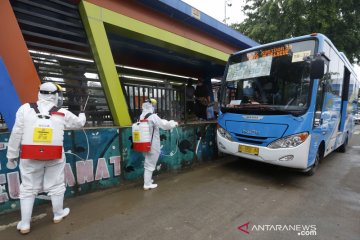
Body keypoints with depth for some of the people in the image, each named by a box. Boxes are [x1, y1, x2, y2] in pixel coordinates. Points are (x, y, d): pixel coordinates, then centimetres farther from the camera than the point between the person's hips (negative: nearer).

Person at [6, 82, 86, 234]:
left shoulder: (25, 108, -3)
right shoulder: (62, 113, -1)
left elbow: (16, 134, -2)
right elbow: (79, 123, 16)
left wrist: (11, 155, 8)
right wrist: (82, 115, 38)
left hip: (30, 156, 1)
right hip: (55, 156, 0)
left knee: (28, 188, 15)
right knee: (56, 186, 16)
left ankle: (24, 224, 23)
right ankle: (58, 214, 34)